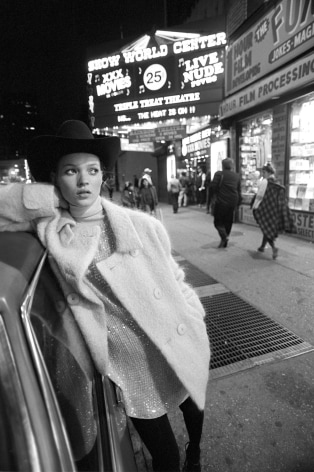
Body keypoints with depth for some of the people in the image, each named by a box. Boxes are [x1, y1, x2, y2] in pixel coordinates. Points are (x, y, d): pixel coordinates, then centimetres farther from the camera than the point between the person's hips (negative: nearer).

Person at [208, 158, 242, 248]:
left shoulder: (219, 174, -5)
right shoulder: (237, 176, 12)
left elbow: (212, 186, -13)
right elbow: (239, 190, 13)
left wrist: (211, 197, 1)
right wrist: (238, 203, 18)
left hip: (221, 201, -5)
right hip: (233, 202, 5)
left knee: (218, 221, 5)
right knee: (228, 221, 12)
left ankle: (224, 236, -18)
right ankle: (224, 242, 17)